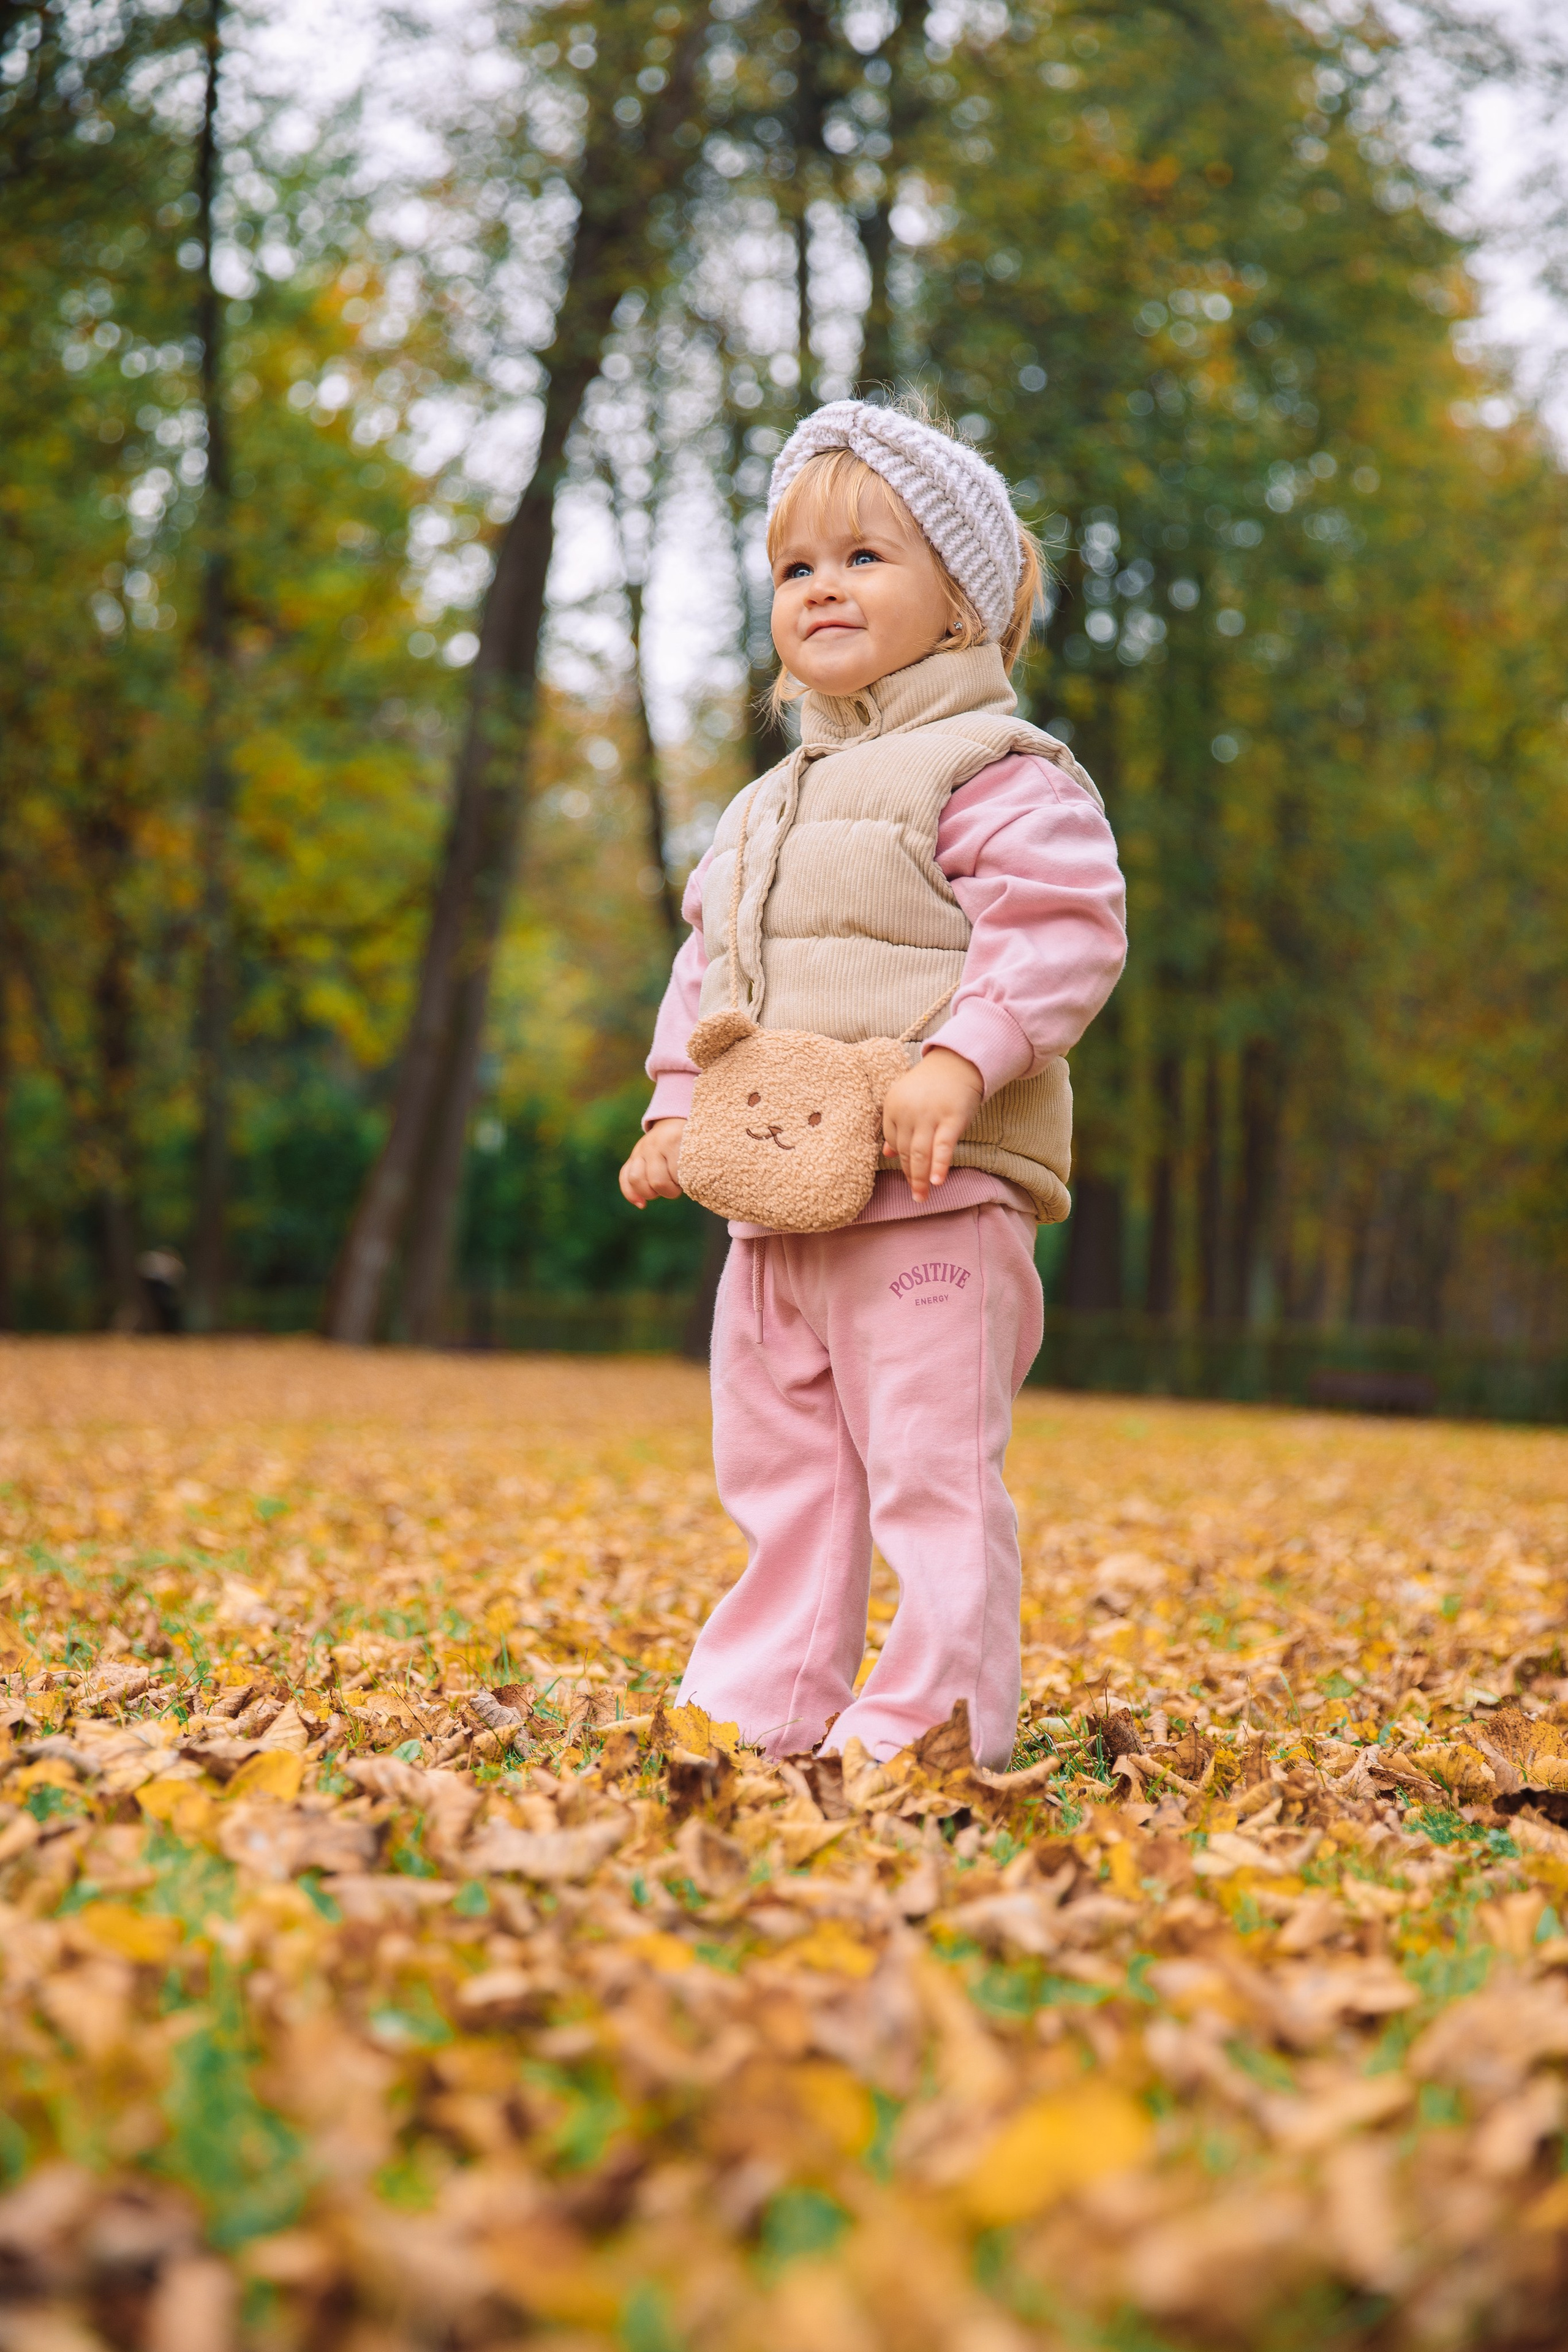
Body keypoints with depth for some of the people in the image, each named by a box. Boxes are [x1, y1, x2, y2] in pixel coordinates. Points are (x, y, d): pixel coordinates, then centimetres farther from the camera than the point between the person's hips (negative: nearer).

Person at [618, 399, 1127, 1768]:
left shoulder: (994, 772, -5)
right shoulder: (767, 808, 20)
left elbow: (1064, 930, -15)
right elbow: (709, 969, 25)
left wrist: (960, 1059, -27)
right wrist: (674, 1109, 13)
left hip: (932, 1201, -8)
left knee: (931, 1472, -6)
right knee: (778, 1472, 14)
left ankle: (934, 1729, 1)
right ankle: (755, 1708, 24)